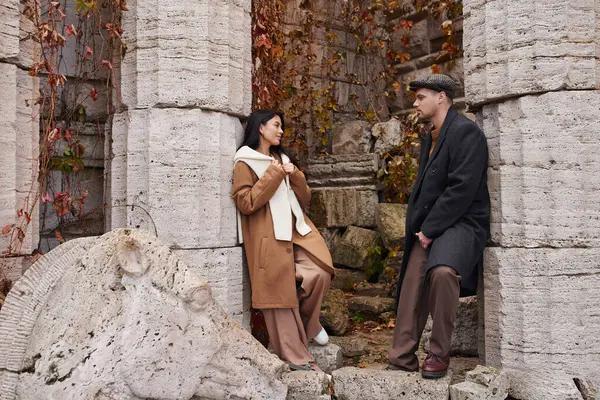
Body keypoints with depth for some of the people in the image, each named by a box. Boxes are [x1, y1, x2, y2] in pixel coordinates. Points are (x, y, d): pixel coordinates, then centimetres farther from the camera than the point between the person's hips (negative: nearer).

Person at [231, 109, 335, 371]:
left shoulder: (282, 159, 21)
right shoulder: (245, 163, 1)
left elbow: (304, 199, 18)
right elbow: (245, 203, -11)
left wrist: (295, 176, 0)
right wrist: (272, 176, -12)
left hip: (295, 230, 6)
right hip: (269, 237, -6)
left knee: (320, 272, -16)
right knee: (279, 293, -6)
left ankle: (307, 321, 11)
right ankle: (296, 357, 4)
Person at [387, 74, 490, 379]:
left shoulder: (466, 131, -10)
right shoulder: (430, 138, 17)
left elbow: (462, 188, -19)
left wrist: (430, 229, -17)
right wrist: (418, 227, 8)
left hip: (460, 222, -9)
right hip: (428, 227, 9)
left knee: (442, 271, -33)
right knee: (410, 287, 1)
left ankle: (439, 354, -17)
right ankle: (402, 358, 12)